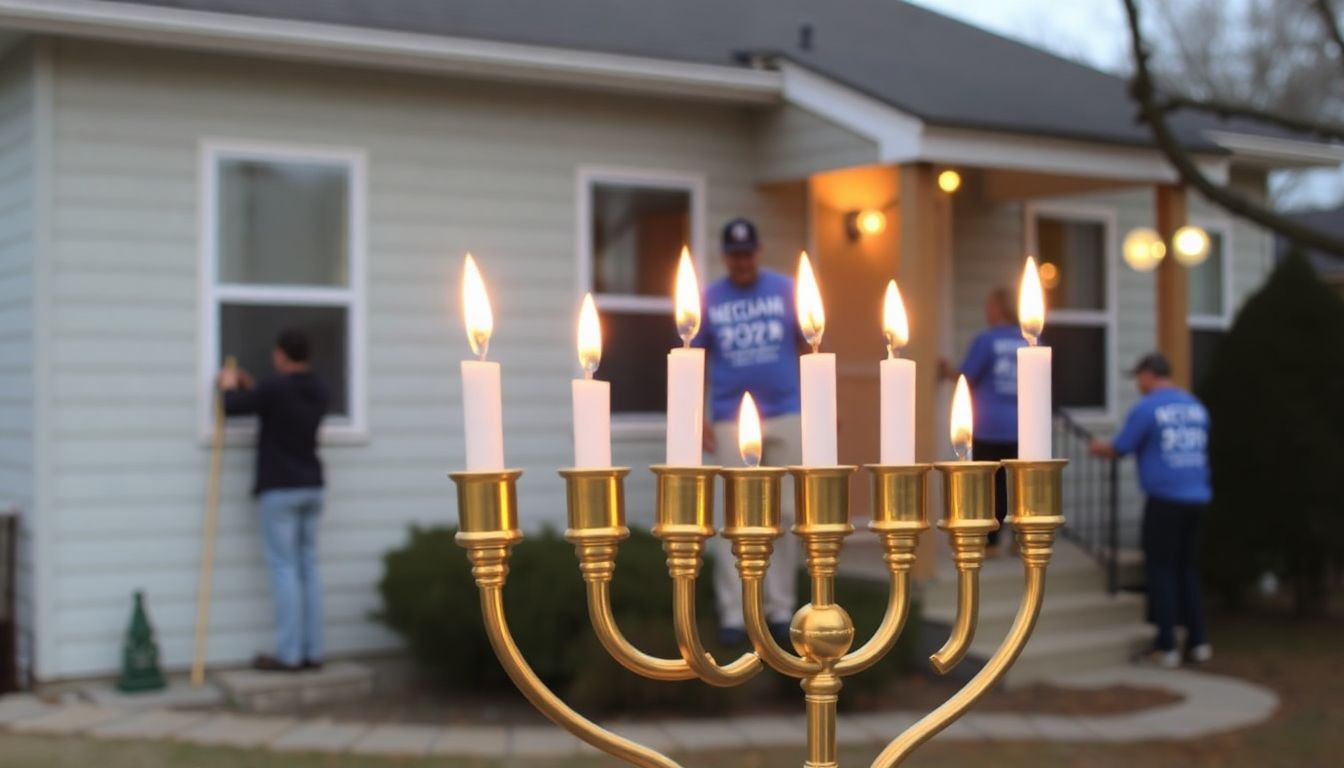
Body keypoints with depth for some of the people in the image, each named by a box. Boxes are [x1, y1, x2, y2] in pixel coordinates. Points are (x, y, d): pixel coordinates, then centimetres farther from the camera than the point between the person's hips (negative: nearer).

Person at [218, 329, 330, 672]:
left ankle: (288, 654, -5)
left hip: (279, 489, -7)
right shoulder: (319, 391, 8)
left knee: (284, 569, -5)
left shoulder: (275, 388, -15)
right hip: (311, 488, 7)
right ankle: (312, 651, 9)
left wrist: (229, 387, 13)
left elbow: (232, 407, -8)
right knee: (308, 568, 8)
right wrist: (250, 387, 28)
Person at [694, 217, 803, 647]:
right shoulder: (708, 300, 2)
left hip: (786, 418, 1)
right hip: (730, 422, -1)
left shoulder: (787, 290, 2)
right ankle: (732, 615, 4)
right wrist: (697, 417, -2)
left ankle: (781, 610, 16)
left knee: (784, 516, 7)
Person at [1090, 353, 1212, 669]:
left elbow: (1120, 448, -2)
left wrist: (1100, 448, 20)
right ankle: (1197, 641, 16)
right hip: (1198, 498, 6)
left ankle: (1166, 648, 3)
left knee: (1161, 569, 3)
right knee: (1186, 567, 16)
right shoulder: (1197, 407, 12)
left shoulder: (1146, 408, -7)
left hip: (1166, 499, -6)